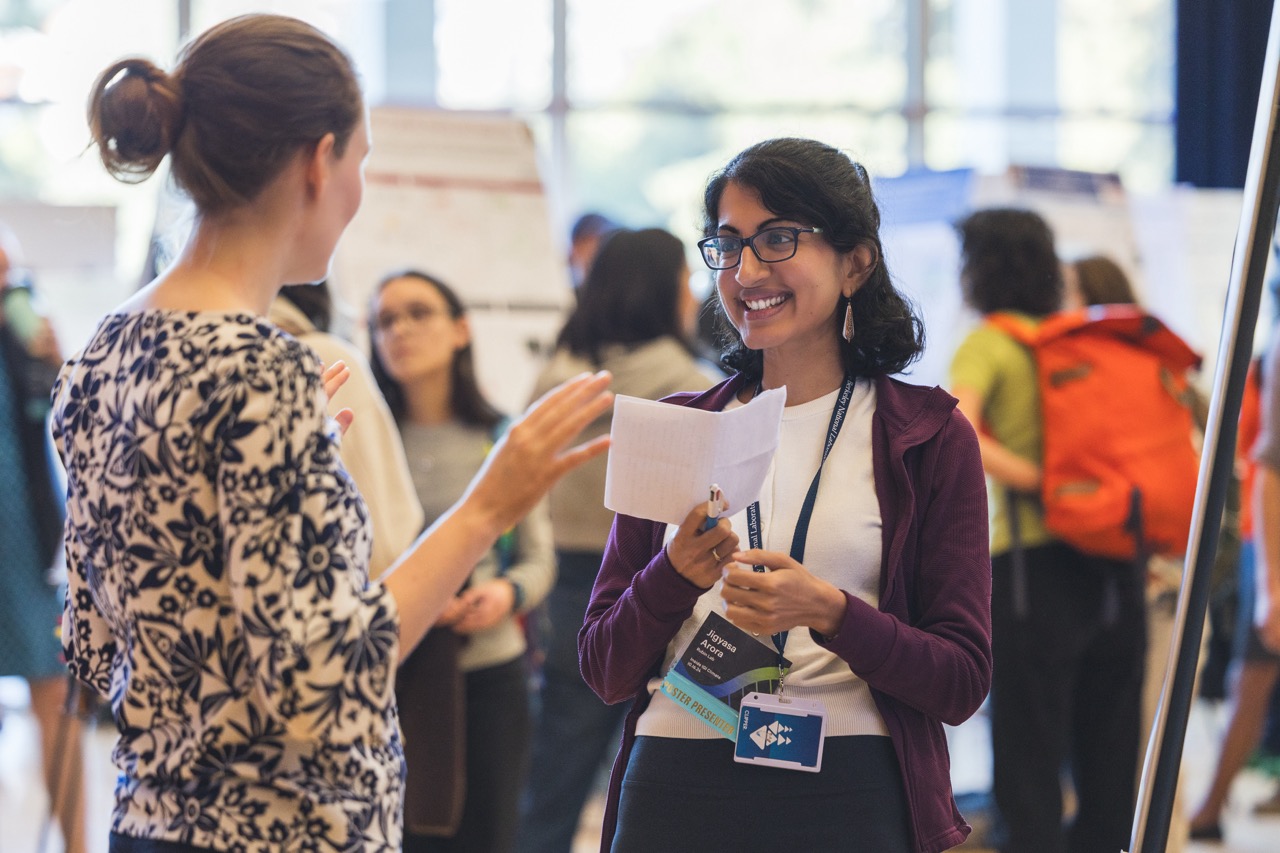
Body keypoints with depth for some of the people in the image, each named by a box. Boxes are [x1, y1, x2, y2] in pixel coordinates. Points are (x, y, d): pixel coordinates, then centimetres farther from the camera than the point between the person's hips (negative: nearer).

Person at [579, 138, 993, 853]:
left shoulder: (929, 436, 2)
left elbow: (963, 681, -3)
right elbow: (606, 672, 6)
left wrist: (829, 612, -18)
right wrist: (675, 573, -12)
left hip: (845, 794, -2)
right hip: (676, 787, 2)